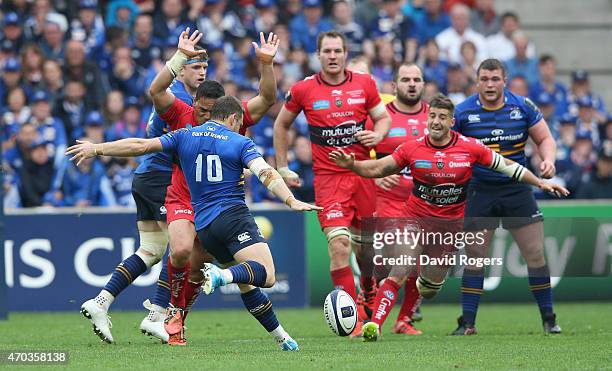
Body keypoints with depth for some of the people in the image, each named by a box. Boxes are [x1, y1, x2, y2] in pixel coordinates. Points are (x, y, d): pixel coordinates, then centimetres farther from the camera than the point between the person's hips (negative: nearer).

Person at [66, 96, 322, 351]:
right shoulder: (240, 143, 4)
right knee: (266, 275, -20)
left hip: (203, 227, 6)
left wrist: (96, 149, 16)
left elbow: (141, 146, 9)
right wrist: (291, 201, -21)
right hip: (234, 216, -5)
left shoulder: (185, 136, 13)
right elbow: (266, 173, -12)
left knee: (246, 284, 15)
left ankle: (281, 336, 11)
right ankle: (221, 276, -45)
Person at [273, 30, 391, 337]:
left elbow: (383, 117, 15)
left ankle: (369, 291, 42)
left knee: (365, 245, 11)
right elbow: (281, 124, 13)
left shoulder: (364, 84, 4)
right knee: (339, 243, -18)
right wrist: (282, 168, 11)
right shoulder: (303, 90, -1)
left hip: (363, 173, 3)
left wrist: (377, 135, -8)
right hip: (327, 177, -3)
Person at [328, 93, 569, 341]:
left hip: (451, 224, 1)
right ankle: (374, 325, -22)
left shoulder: (470, 147, -7)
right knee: (398, 273, -20)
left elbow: (506, 165, 3)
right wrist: (351, 164, -20)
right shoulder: (413, 148, -7)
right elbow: (378, 169, -2)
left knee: (430, 287, 10)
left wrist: (540, 182, 3)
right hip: (418, 219, -1)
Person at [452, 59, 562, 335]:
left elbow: (544, 139, 6)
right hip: (480, 192, -1)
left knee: (536, 254, -1)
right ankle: (467, 323, 5)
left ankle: (548, 318, 10)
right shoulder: (462, 112, -6)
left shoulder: (523, 107, -2)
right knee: (474, 257, -1)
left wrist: (548, 160, -13)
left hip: (517, 189, 1)